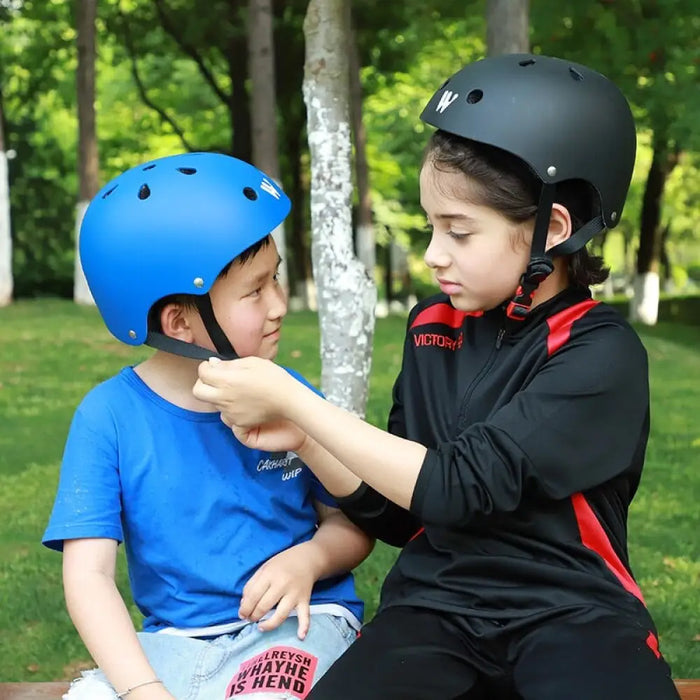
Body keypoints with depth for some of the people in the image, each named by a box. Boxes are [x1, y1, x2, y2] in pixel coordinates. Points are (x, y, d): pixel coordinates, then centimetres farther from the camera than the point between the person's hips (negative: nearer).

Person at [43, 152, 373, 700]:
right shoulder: (110, 416, -8)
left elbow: (351, 525, 7)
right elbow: (89, 573, -11)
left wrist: (308, 558, -17)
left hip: (294, 622, -1)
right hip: (174, 639, 1)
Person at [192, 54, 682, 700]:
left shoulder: (601, 354, -10)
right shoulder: (432, 328, 8)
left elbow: (455, 489, -18)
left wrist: (289, 397, -16)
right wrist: (303, 439, -4)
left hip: (571, 613, -3)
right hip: (436, 603, 4)